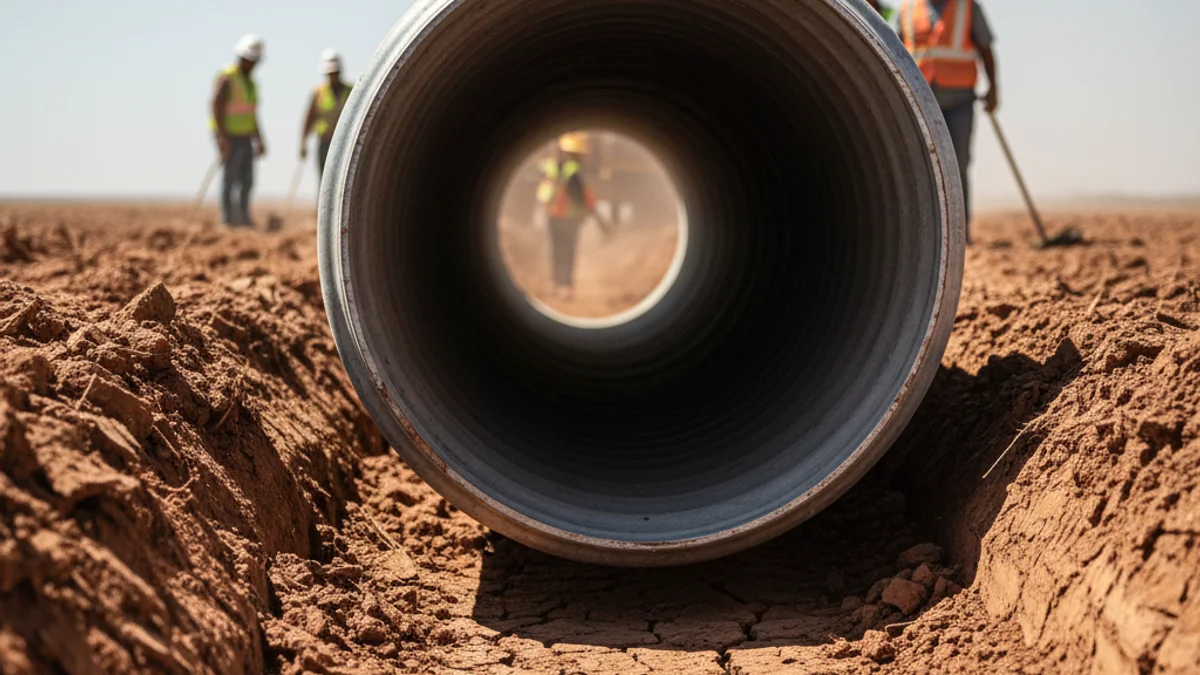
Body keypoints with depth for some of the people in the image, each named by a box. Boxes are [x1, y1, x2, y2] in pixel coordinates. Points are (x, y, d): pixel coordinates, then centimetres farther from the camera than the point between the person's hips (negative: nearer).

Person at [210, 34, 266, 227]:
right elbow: (216, 106, -16)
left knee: (247, 180, 5)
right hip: (229, 137, -8)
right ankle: (227, 218, -7)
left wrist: (259, 140, 18)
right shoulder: (227, 79, -8)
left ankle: (243, 217, 9)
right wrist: (222, 136, -23)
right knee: (230, 177, -9)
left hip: (245, 138, 8)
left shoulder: (251, 83, 18)